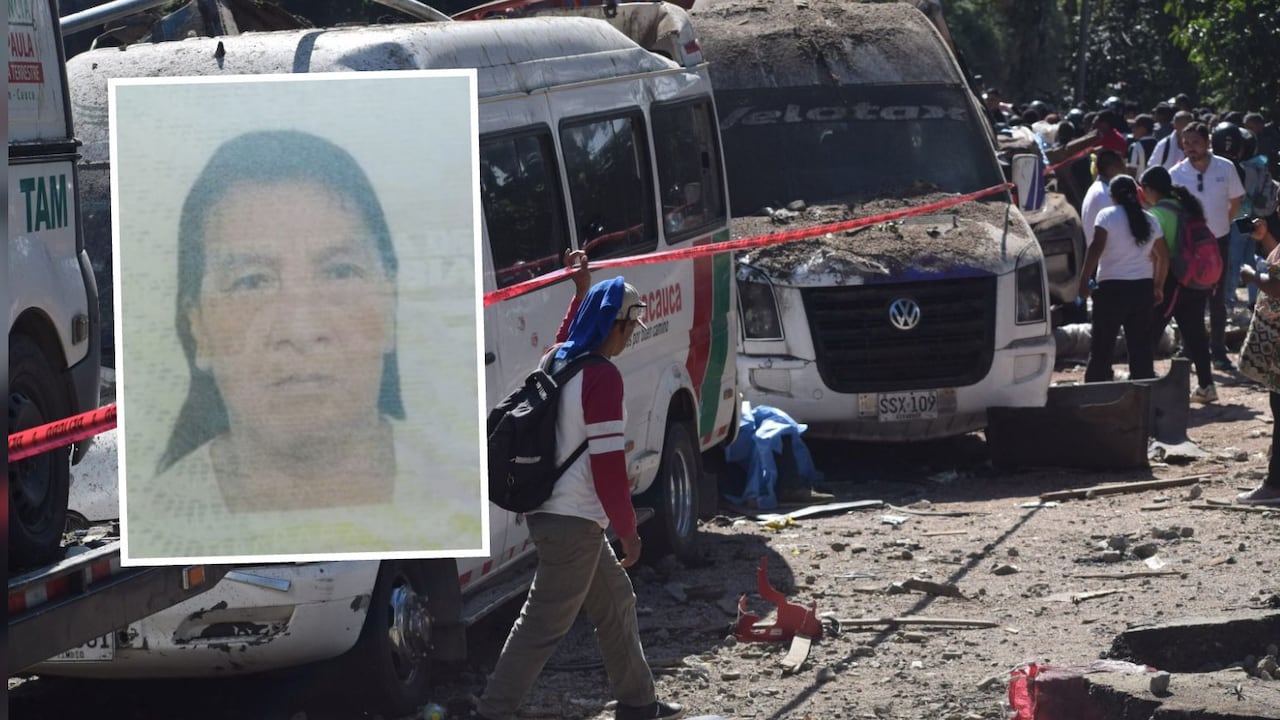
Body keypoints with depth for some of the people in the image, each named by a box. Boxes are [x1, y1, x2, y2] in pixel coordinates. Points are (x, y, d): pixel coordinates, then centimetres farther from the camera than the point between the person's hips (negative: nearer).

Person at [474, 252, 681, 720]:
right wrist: (628, 531, -13)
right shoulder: (602, 378, -19)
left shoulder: (560, 361, 7)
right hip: (573, 522, -10)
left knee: (615, 601, 21)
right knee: (544, 626, -5)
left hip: (554, 514, 10)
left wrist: (582, 290, 35)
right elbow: (608, 465, -20)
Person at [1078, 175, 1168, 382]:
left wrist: (1084, 280, -14)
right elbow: (1163, 256, 16)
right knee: (1141, 346, 8)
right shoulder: (1150, 220, 12)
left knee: (1102, 345, 1)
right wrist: (1159, 287, 24)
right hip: (1142, 287, 5)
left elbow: (1096, 248, -16)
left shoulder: (1107, 216, -5)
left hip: (1112, 288, -5)